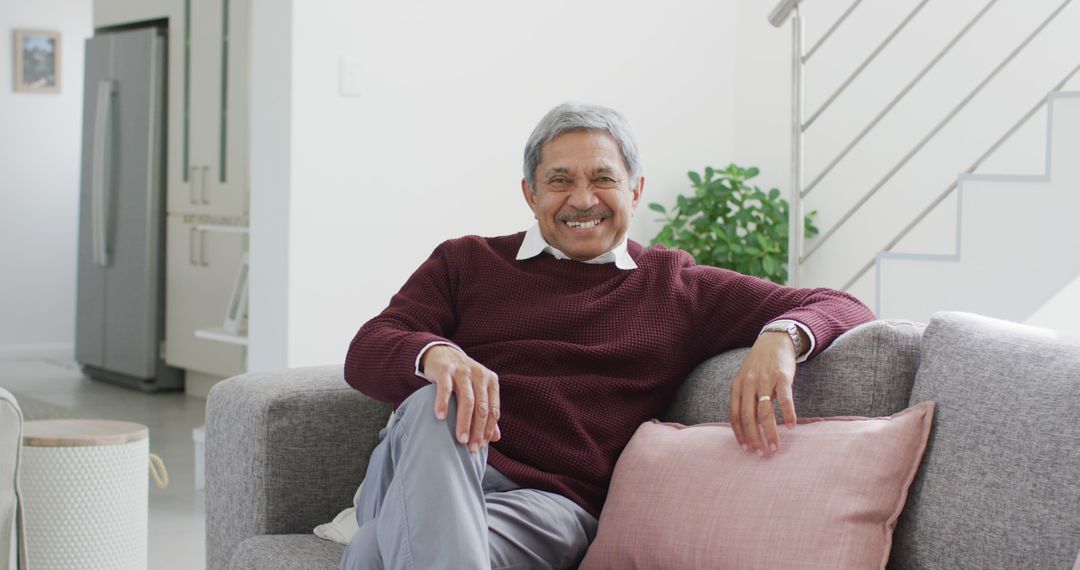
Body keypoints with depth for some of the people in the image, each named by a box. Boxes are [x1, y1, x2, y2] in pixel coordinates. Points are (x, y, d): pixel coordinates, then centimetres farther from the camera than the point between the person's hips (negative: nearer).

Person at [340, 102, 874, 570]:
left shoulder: (678, 289, 21)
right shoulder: (465, 263, 22)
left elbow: (839, 307, 17)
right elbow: (366, 352, 7)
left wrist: (781, 338, -10)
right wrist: (437, 355, -20)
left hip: (551, 503, -2)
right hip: (429, 479, 3)